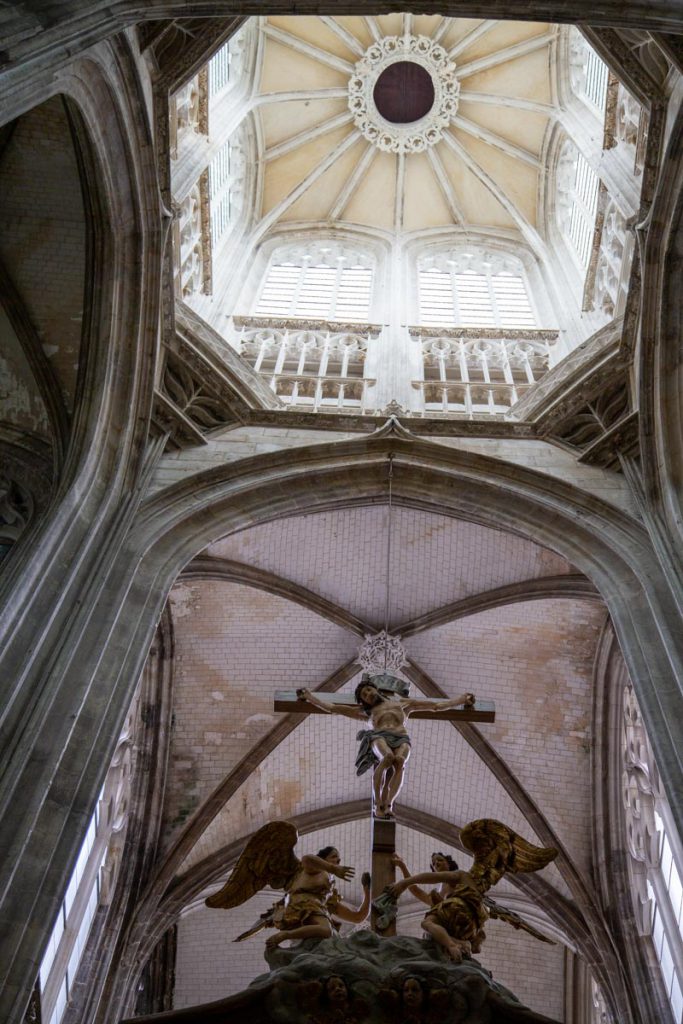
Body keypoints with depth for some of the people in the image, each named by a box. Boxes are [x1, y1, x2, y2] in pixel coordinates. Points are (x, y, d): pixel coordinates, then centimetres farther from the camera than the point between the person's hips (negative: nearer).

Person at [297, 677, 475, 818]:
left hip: (401, 738, 1)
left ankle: (389, 803, -39)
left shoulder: (402, 702, 34)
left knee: (400, 761, -36)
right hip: (379, 736, -1)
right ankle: (378, 804, -33)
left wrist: (461, 700, 29)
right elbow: (331, 708, 31)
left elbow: (437, 705, 34)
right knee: (388, 757, -37)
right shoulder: (366, 711, 33)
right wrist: (310, 698, 27)